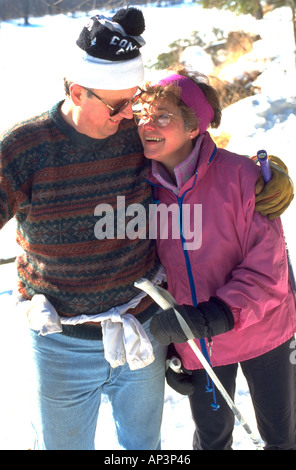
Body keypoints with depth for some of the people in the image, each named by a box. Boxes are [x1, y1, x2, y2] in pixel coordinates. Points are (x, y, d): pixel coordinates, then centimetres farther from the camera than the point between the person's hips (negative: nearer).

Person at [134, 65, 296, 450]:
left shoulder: (239, 174, -20)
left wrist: (217, 315, -31)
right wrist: (164, 347, 3)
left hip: (262, 331, -2)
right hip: (196, 344, 2)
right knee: (212, 436, 19)